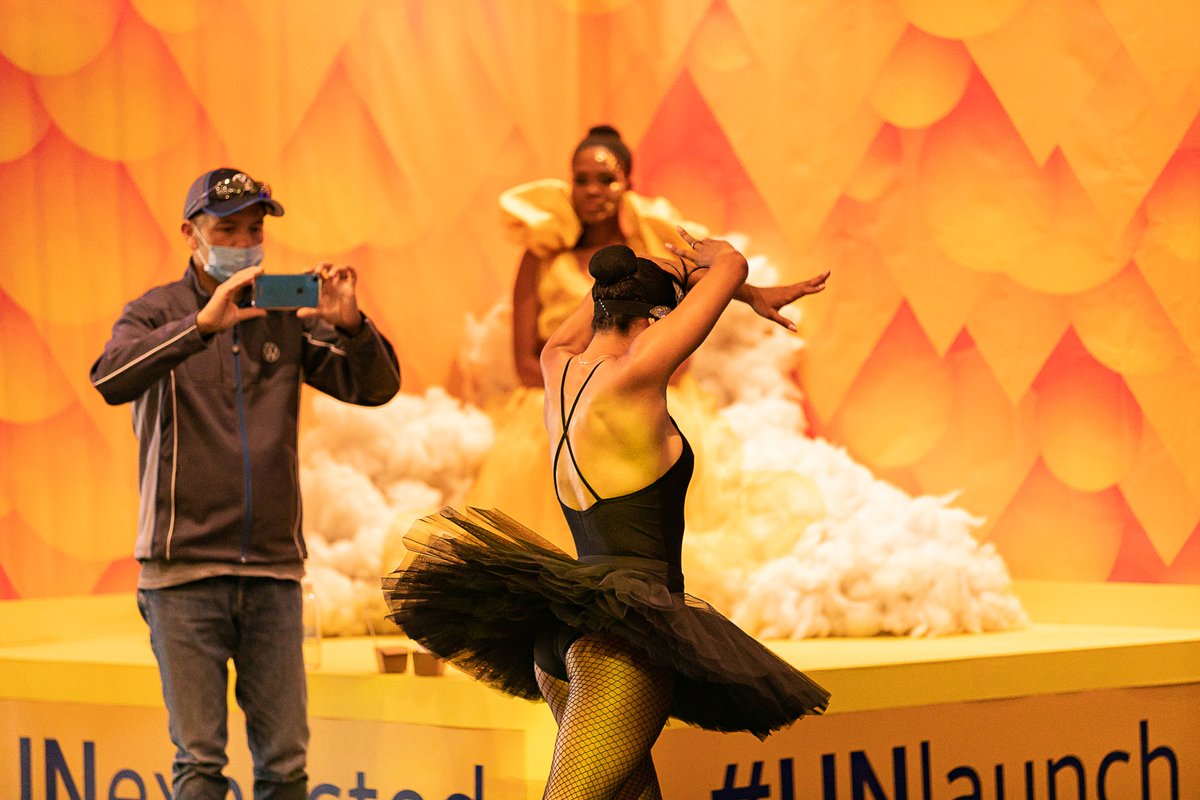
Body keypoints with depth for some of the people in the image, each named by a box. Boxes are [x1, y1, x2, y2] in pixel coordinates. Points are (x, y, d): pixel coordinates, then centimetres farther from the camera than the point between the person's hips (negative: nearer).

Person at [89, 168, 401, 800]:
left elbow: (375, 387, 4)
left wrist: (350, 324, -16)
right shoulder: (158, 312, 2)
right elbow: (112, 380, -18)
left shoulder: (286, 317, 11)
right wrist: (202, 324, -30)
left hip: (273, 569, 3)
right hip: (184, 568, -3)